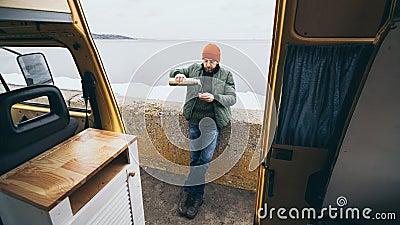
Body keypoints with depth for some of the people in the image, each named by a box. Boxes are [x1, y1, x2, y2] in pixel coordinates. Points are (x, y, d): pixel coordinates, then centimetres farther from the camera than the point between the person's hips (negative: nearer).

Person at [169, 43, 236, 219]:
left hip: (213, 123, -2)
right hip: (194, 121, 2)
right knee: (194, 158, 8)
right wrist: (178, 74, -12)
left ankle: (187, 190, 14)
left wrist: (214, 98, -20)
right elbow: (173, 73, 13)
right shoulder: (194, 69, 8)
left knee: (205, 159, -5)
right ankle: (197, 196, 24)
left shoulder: (226, 75, 2)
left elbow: (232, 98, -3)